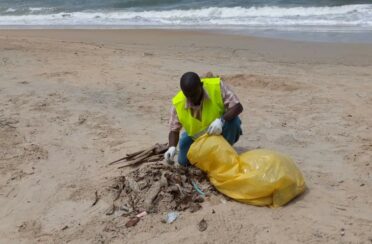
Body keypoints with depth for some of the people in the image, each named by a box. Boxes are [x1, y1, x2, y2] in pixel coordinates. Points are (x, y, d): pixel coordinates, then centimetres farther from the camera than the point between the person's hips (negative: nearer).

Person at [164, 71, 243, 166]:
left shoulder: (217, 86, -29)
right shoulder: (178, 104, -23)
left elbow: (238, 107, -30)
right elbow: (174, 130, -17)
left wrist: (221, 120, -47)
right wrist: (172, 147, -37)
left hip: (220, 131, -2)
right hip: (196, 136, 2)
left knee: (233, 120, -32)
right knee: (183, 161, -9)